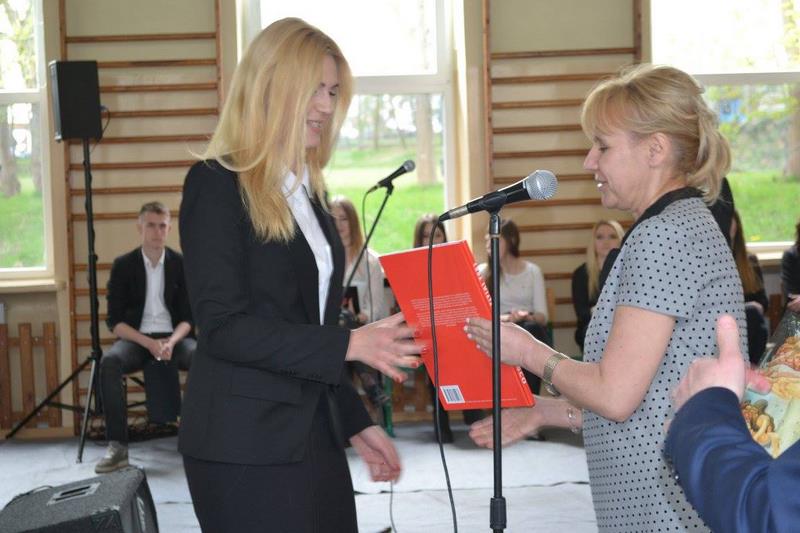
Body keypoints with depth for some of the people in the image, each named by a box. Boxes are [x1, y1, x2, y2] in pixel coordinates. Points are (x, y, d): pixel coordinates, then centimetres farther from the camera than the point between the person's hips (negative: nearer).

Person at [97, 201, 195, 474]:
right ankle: (117, 445, -33)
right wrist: (149, 343, -18)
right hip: (136, 338, 0)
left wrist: (171, 342, -19)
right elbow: (115, 321, -2)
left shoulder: (181, 264, 3)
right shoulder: (123, 265, 1)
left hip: (173, 337, 0)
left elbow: (188, 317, 3)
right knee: (109, 361, -34)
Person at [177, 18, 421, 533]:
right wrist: (350, 344, -20)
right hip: (245, 447, -7)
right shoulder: (217, 184, -9)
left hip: (315, 434, 7)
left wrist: (355, 421, 16)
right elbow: (224, 326, -17)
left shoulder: (309, 190, 14)